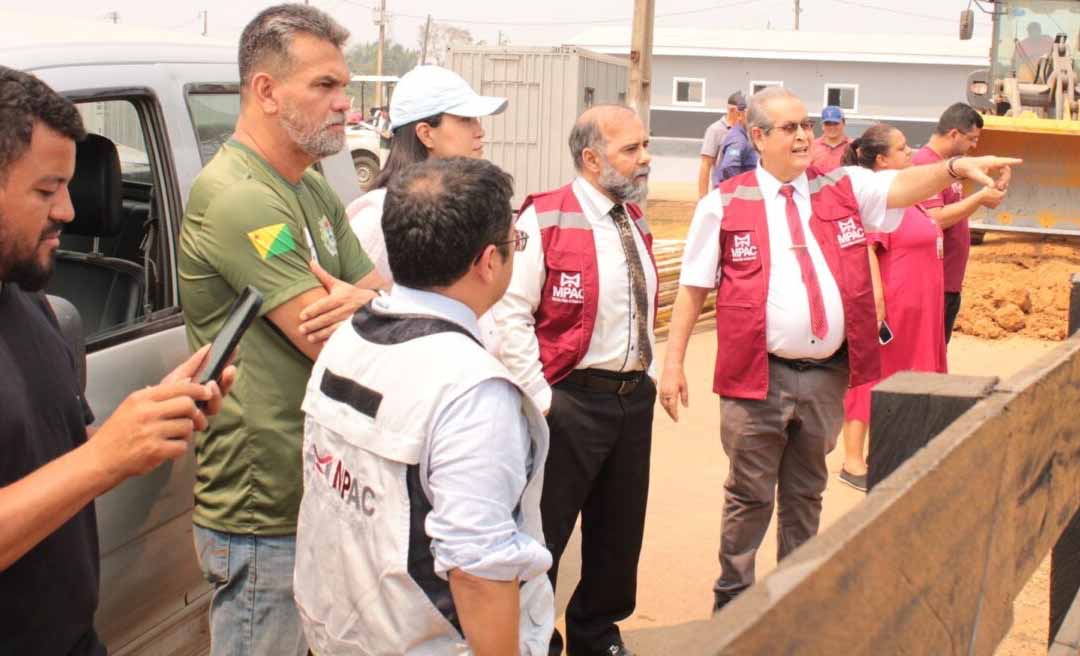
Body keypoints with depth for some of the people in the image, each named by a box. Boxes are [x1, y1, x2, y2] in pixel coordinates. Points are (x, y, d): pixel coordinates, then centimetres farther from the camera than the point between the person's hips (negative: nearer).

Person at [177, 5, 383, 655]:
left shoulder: (314, 190, 10)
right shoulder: (238, 197, -21)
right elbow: (339, 348, -24)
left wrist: (364, 301, -15)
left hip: (321, 495, 9)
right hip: (263, 513, -9)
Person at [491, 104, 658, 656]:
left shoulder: (635, 221, 11)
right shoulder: (545, 221, -14)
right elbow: (509, 315, -17)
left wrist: (647, 375, 15)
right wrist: (539, 399, -17)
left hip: (635, 397, 8)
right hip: (571, 400, -7)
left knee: (620, 530, 18)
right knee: (544, 531, 3)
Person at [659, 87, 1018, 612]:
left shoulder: (843, 189, 6)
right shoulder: (725, 204, -2)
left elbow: (902, 185, -10)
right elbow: (693, 288, -1)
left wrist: (956, 168, -29)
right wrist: (673, 363, -4)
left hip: (827, 375, 3)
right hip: (759, 376, -3)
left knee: (806, 495, 17)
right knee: (749, 496, 7)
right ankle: (732, 601, 23)